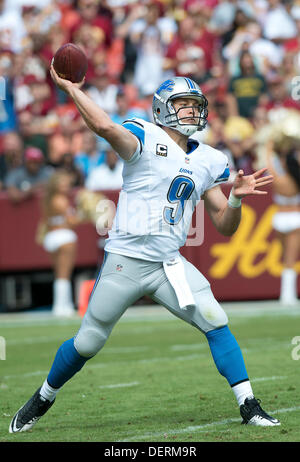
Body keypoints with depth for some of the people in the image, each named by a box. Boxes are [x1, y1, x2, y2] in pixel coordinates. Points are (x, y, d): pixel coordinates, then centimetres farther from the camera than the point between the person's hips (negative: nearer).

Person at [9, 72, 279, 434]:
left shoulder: (208, 161, 12)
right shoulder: (145, 139, -5)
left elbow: (225, 226, 12)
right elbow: (105, 127, -27)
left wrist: (236, 198, -7)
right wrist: (69, 87, -23)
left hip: (170, 265, 4)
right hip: (124, 262, -4)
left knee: (215, 322, -12)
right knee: (88, 343, 4)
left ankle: (248, 406, -5)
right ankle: (43, 398, 28)